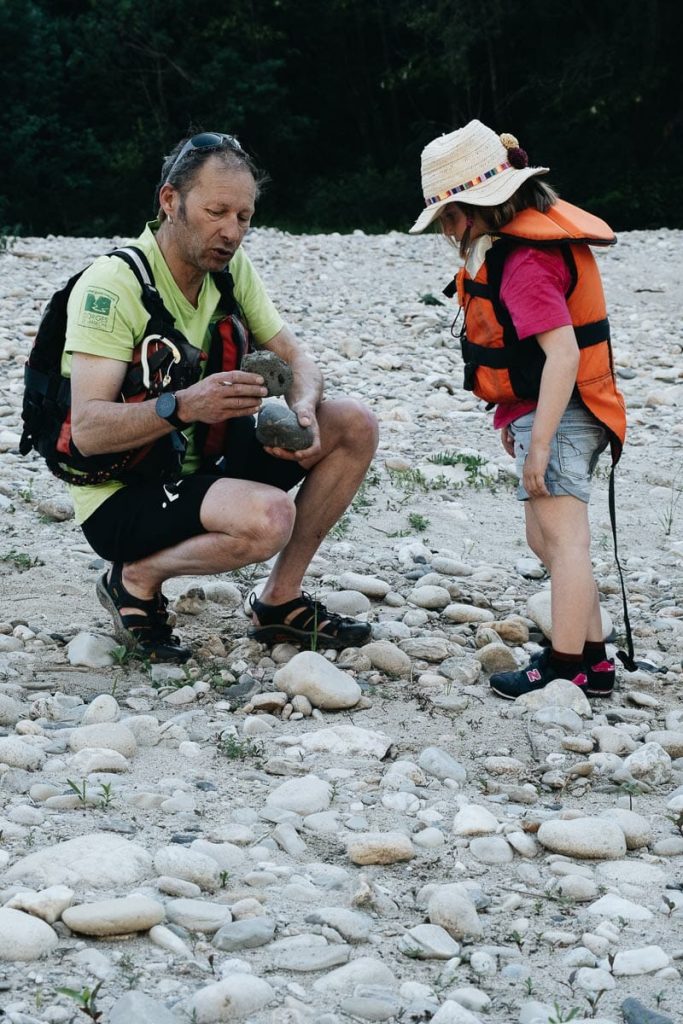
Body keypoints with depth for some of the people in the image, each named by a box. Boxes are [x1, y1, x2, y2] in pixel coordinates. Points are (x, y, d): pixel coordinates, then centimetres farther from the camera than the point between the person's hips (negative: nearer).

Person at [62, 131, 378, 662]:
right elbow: (88, 430, -29)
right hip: (123, 494, -8)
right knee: (268, 515, -34)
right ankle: (138, 578, -6)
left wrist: (301, 410, -22)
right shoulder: (113, 284, -22)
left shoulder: (232, 267, 1)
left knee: (355, 425, -4)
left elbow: (297, 361, 2)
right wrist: (184, 406, -46)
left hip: (202, 465, 8)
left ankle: (281, 600, 4)